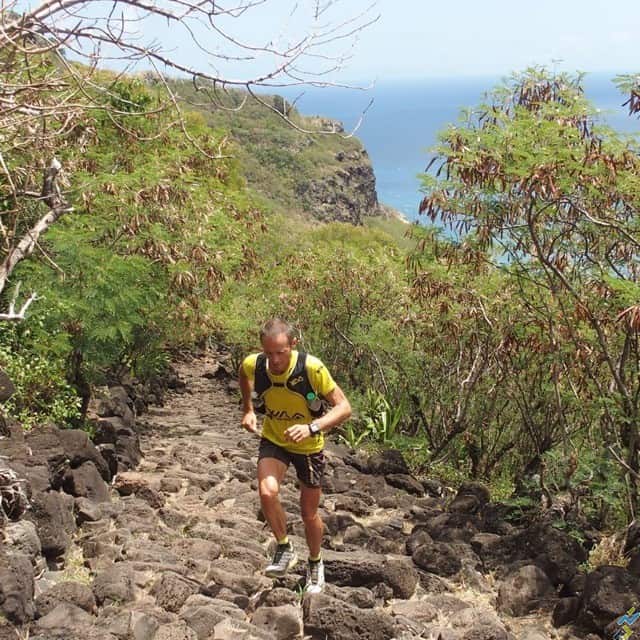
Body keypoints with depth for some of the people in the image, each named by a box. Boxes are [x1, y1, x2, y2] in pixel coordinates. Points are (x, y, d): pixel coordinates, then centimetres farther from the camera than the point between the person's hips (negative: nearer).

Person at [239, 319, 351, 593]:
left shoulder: (312, 368, -32)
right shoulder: (253, 364, -22)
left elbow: (344, 407, -28)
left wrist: (312, 427, -41)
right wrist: (247, 410, -2)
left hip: (309, 446, -1)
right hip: (274, 440, 2)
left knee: (309, 513, 12)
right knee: (267, 492, -27)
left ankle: (315, 564, 41)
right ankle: (285, 549, -1)